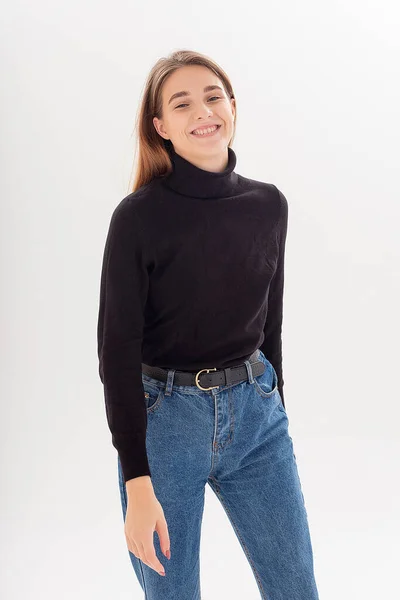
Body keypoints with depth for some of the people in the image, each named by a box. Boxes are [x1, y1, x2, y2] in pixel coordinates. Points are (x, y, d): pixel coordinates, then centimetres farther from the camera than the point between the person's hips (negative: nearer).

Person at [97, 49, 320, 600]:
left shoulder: (269, 205, 2)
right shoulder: (139, 216, -11)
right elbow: (118, 348, -13)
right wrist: (137, 484, -16)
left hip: (257, 414, 4)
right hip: (164, 419, -4)